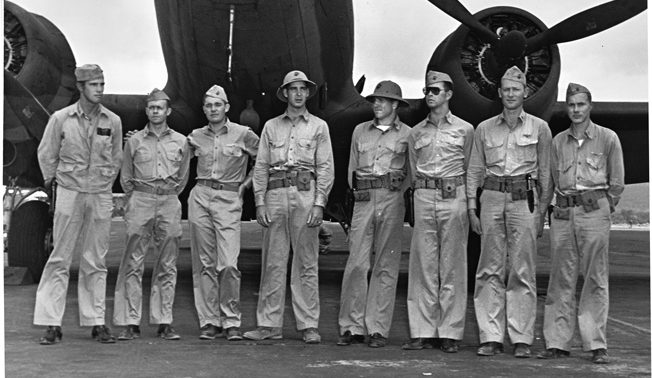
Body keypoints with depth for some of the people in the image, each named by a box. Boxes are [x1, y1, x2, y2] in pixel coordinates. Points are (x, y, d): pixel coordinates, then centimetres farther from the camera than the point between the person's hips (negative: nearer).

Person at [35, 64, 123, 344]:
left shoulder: (113, 121, 4)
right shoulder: (61, 118, -2)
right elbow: (46, 154, 8)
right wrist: (51, 180, 12)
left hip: (101, 196, 2)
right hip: (69, 194, -2)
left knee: (95, 262, 6)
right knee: (60, 259, -3)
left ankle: (96, 322, 11)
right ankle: (51, 323, 1)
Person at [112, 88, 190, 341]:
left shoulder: (180, 142, 11)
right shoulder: (134, 141, 8)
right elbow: (126, 178, 15)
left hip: (170, 203, 1)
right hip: (140, 201, -1)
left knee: (167, 265, 2)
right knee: (133, 264, -5)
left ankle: (164, 323, 7)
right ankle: (130, 323, -2)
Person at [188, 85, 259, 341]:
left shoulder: (243, 135, 2)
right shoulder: (196, 137, 11)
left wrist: (245, 184, 4)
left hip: (229, 200, -3)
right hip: (200, 198, 3)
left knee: (228, 264, -12)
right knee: (205, 264, 4)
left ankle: (231, 321, -1)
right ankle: (209, 321, 10)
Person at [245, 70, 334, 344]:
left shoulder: (319, 126, 11)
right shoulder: (271, 126, 15)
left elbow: (325, 168, 4)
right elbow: (261, 166, 11)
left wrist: (319, 203, -6)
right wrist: (260, 202, 1)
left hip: (306, 193, -1)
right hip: (275, 194, 2)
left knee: (306, 264, 0)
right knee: (273, 262, 1)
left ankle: (309, 326, 4)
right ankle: (269, 324, 5)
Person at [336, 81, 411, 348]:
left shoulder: (407, 134, 6)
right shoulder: (360, 131, 14)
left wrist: (394, 193, 2)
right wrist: (361, 192, 11)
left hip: (392, 201, -2)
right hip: (363, 201, 2)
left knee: (386, 266, 0)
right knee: (356, 263, -5)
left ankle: (378, 329, 5)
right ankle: (352, 327, 1)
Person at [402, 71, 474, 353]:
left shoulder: (464, 129, 6)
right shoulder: (416, 132, 13)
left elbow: (468, 170, 8)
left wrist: (461, 196, 4)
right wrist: (421, 192, 7)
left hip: (454, 198, -2)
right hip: (424, 199, 2)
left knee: (452, 266, -1)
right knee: (423, 264, 1)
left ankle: (450, 333, 4)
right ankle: (423, 332, 5)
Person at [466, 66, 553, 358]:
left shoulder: (539, 128, 6)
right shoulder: (484, 129, 11)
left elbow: (545, 172, 7)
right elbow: (474, 171, 13)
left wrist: (541, 212, 2)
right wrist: (472, 208, 6)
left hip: (524, 199, -2)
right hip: (492, 199, 2)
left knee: (522, 271, -2)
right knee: (490, 270, 1)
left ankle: (522, 339, 5)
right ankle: (491, 337, 6)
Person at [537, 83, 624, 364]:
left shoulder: (608, 138, 3)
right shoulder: (558, 141, 11)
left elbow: (617, 182, 7)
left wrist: (603, 209, 9)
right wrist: (565, 206, 11)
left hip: (594, 211, -3)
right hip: (563, 213, 3)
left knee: (596, 279, -2)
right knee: (561, 279, 3)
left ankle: (597, 346, 4)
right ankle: (557, 342, 8)